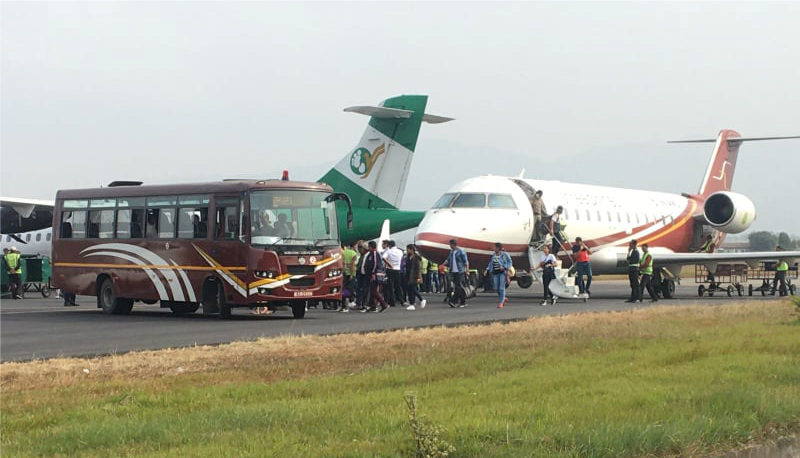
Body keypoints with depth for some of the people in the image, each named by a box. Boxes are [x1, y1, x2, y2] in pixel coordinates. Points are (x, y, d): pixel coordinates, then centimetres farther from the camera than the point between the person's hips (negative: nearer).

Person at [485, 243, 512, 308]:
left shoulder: (505, 254, -5)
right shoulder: (494, 255, 11)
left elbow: (509, 263, -5)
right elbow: (490, 264, 13)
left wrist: (504, 267, -20)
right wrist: (487, 270, 0)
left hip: (503, 272, -6)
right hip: (495, 273, 6)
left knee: (501, 288, -8)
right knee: (496, 288, 3)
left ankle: (501, 303, -3)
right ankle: (504, 299, 26)